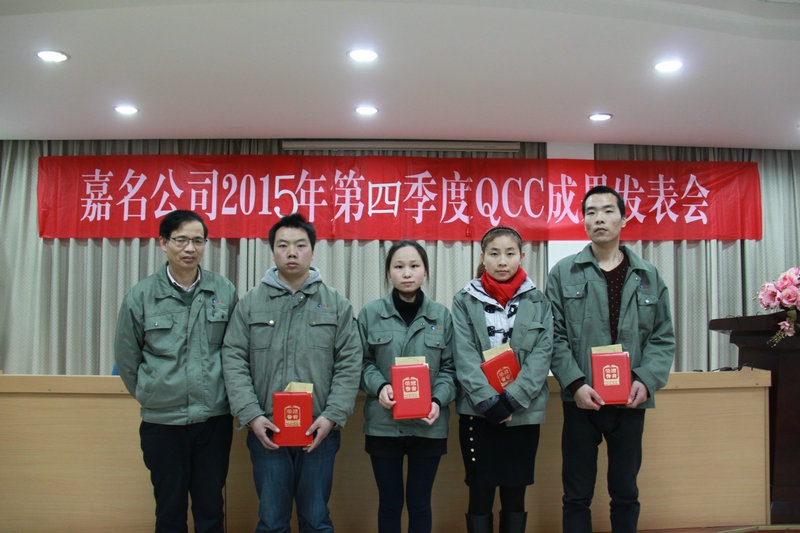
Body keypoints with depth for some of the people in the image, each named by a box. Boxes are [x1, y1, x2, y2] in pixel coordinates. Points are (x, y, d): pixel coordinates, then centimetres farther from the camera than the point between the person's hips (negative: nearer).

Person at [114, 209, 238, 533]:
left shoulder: (224, 291, -2)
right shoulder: (140, 296, -4)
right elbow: (126, 359, 4)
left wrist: (217, 394, 8)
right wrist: (152, 396, 9)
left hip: (214, 419, 1)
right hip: (161, 421, 0)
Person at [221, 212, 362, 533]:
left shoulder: (336, 305, 4)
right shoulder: (251, 303, 4)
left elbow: (349, 365, 1)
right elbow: (234, 361, 1)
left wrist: (332, 416, -8)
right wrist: (251, 415, -9)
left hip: (319, 431, 0)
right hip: (266, 431, 0)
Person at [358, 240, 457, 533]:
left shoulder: (442, 315, 3)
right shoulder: (370, 313, 0)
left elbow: (449, 368, 4)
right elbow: (362, 363, 3)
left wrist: (439, 400, -13)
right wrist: (379, 386, -16)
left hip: (428, 425, 1)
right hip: (383, 424, 0)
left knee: (420, 503, 11)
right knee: (389, 502, 11)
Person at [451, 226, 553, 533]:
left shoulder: (538, 301, 5)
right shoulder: (464, 301, 1)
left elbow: (542, 355, -4)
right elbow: (465, 357, -6)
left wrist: (511, 400, -14)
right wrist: (489, 401, -16)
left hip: (523, 413, 1)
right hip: (478, 412, -1)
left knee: (515, 494, 10)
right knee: (480, 494, 5)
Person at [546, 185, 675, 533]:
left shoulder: (648, 277, 7)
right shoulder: (563, 274, 1)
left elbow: (662, 338, 5)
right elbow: (555, 336, -3)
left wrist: (646, 381, -10)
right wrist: (575, 383, -15)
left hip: (631, 401, 2)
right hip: (582, 400, -2)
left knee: (626, 494, 12)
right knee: (577, 494, 7)